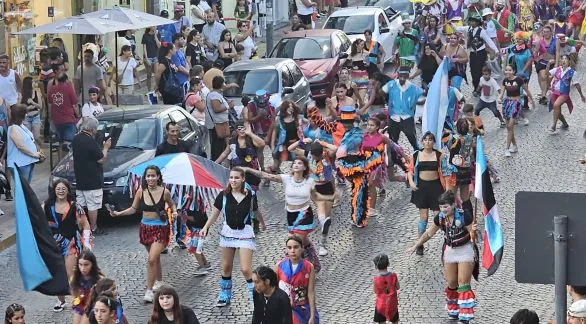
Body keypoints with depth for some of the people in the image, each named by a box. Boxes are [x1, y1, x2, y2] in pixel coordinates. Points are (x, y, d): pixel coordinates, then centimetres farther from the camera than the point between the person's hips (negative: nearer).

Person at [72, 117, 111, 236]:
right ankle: (94, 229, 6)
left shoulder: (76, 139, 6)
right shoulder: (90, 141, -20)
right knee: (93, 205, 0)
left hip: (79, 179, 8)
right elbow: (101, 159, -16)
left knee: (80, 204, 13)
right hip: (92, 181, -8)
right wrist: (106, 148, 0)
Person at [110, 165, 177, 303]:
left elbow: (171, 204, 11)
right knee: (155, 258, 18)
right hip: (145, 228, 4)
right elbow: (133, 209, 6)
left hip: (160, 229, -4)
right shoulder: (141, 192, -3)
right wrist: (118, 213, -5)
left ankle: (149, 290, -10)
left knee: (152, 259, -15)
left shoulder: (164, 192, -8)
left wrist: (174, 212, -8)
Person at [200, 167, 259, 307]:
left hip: (245, 234, -3)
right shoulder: (224, 195, -5)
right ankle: (225, 296, 28)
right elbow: (215, 214, -1)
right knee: (226, 267, 13)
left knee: (245, 269, -10)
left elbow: (256, 211, 4)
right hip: (228, 233, 3)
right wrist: (206, 227, -12)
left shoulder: (250, 195, -9)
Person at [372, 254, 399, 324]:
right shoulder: (393, 276, -14)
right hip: (392, 303, 2)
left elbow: (375, 291, -5)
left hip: (381, 304, -2)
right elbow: (398, 287, -2)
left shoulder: (376, 278, -19)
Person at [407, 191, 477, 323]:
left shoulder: (464, 216, -24)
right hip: (449, 250, 4)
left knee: (463, 284, -5)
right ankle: (453, 311, 30)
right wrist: (415, 246, 9)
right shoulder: (440, 218, -10)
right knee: (451, 284, 10)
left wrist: (473, 230, -43)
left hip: (465, 250, -4)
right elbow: (429, 233, 5)